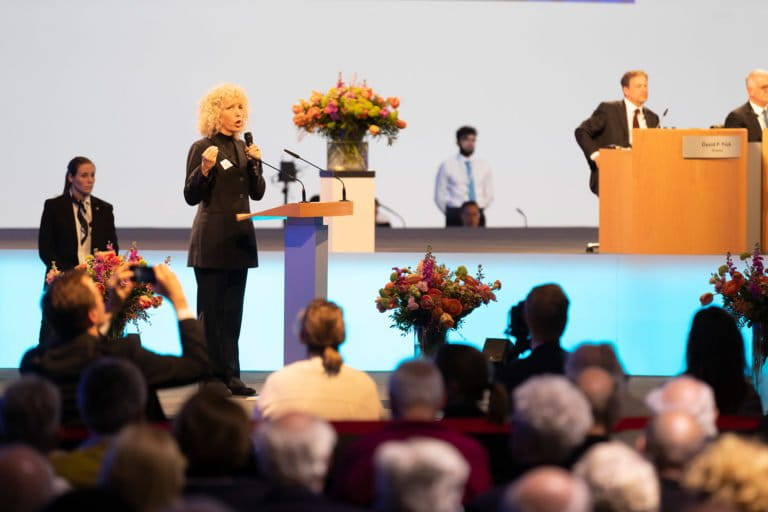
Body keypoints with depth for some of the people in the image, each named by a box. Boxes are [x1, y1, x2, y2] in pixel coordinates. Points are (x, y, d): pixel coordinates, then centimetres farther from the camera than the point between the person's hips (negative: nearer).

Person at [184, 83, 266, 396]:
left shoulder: (243, 148, 12)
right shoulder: (202, 148, -7)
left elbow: (257, 193, 13)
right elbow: (191, 196, -10)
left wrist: (255, 164, -2)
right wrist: (204, 169, -26)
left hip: (239, 238, 7)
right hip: (211, 241, -7)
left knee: (233, 311, 8)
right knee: (211, 310, -4)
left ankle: (230, 375, 11)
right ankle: (212, 377, -2)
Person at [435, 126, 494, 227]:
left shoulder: (483, 165, 10)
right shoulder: (447, 166, 0)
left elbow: (489, 194, 17)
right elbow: (440, 196, 4)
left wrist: (479, 210, 8)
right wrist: (451, 213, 3)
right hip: (455, 218, -3)